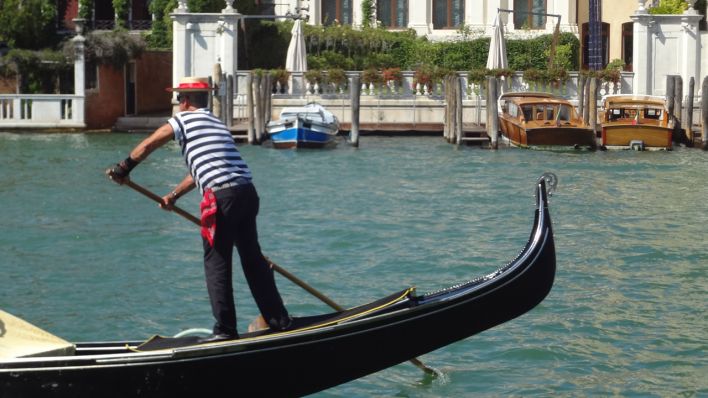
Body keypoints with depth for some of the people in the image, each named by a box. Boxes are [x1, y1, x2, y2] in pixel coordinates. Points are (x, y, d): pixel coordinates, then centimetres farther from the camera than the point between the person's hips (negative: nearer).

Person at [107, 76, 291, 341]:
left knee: (217, 262, 1)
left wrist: (122, 170, 25)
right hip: (248, 192, 7)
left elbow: (146, 146, 11)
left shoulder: (183, 119, 5)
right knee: (253, 258, 15)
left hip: (222, 197, -7)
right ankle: (280, 321, 18)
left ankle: (225, 330, 1)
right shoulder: (218, 124, 27)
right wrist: (173, 196, 38)